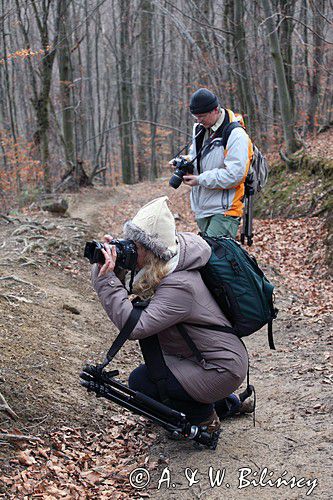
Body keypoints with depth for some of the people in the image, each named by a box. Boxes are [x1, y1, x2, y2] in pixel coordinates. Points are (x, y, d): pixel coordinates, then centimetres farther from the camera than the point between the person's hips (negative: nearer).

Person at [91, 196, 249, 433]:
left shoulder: (179, 286, -31)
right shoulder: (166, 267, -3)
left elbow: (135, 327, -37)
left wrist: (108, 279, -34)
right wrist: (114, 262, -16)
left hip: (222, 369, -10)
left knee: (141, 382, -14)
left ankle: (205, 418, 6)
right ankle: (221, 402, 27)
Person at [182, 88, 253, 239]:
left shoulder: (235, 135, -15)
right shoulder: (199, 129, 12)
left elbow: (234, 175, -21)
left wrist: (200, 180, -18)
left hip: (224, 211, -8)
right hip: (202, 209, 9)